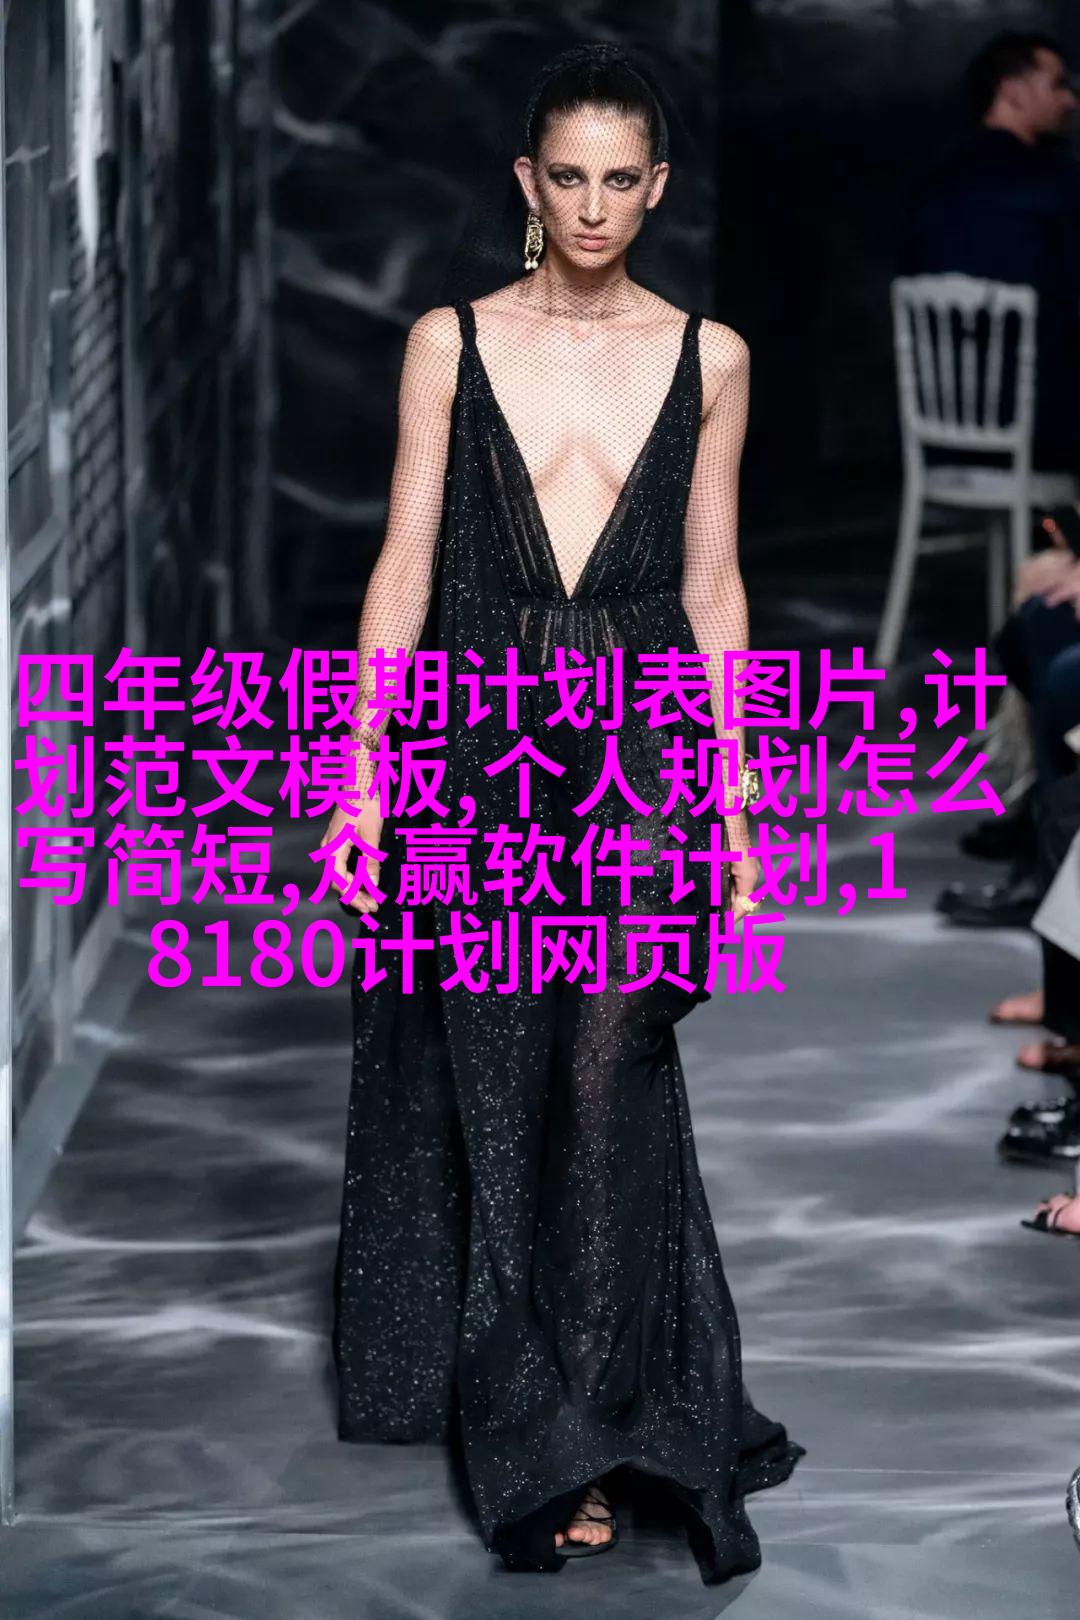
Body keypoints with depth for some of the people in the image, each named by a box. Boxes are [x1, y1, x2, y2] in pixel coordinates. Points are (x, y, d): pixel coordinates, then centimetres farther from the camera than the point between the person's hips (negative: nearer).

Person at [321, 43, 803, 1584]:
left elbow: (713, 584, 9)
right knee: (495, 1088, 8)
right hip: (481, 739, 1)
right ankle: (568, 1413, 26)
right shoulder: (452, 343, 3)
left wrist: (736, 802, 7)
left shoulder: (707, 357, 5)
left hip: (641, 749, -1)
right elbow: (406, 563, 2)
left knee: (606, 1082, -11)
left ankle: (573, 1425, -4)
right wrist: (363, 772, -4)